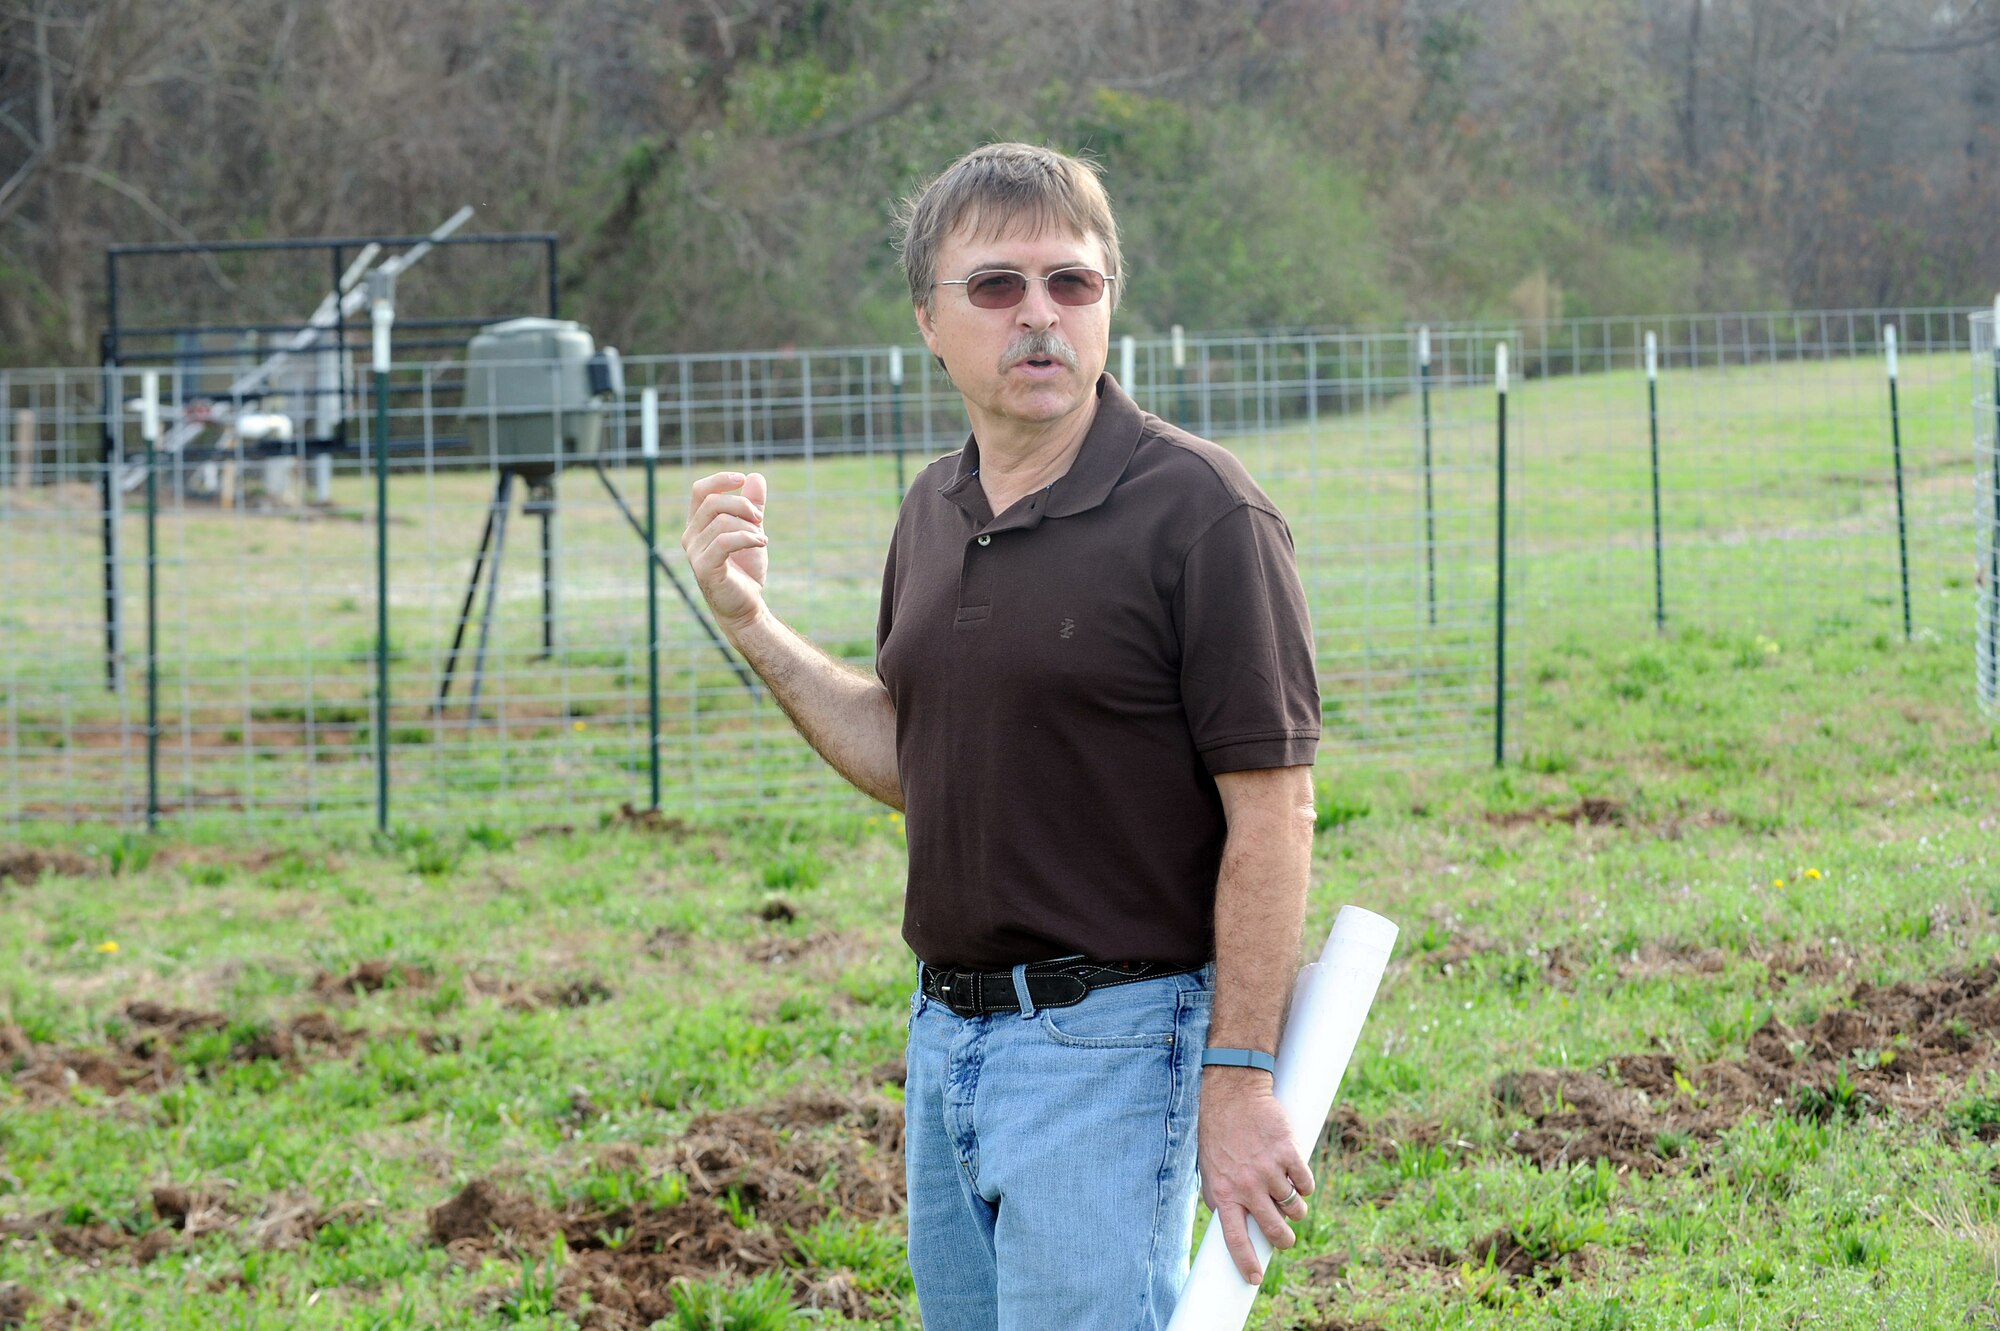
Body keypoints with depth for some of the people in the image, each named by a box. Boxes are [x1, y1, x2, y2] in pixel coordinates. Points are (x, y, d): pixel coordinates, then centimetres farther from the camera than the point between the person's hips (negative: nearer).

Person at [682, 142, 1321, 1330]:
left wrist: (1241, 1081, -18)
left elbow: (1274, 813, -15)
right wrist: (751, 623, 6)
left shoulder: (1198, 511, -13)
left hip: (1112, 1040, -8)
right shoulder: (936, 512, 11)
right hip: (947, 1033, 8)